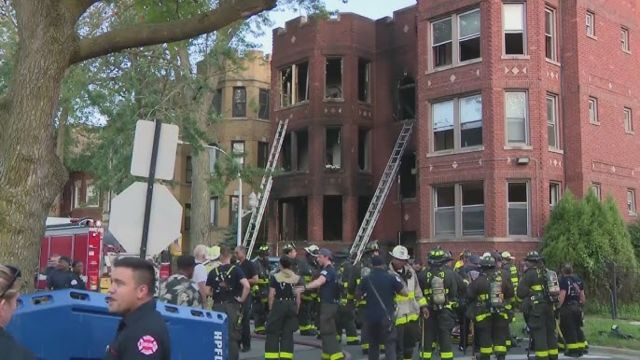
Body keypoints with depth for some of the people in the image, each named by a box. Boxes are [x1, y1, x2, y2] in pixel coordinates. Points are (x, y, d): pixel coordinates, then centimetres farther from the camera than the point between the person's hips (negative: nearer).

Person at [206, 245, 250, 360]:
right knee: (233, 336, 4)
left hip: (217, 306, 2)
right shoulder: (236, 270, -6)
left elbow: (207, 292, -1)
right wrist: (242, 299, -8)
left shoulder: (213, 272, 2)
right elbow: (246, 286, -20)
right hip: (232, 306, -2)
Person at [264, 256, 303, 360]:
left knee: (273, 333, 7)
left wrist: (271, 309, 4)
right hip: (292, 306, 3)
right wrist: (296, 310, 11)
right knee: (288, 333, 10)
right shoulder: (297, 278, 4)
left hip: (278, 305, -3)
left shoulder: (275, 277, -4)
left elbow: (271, 295, -6)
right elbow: (298, 296, 2)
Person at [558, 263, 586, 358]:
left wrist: (558, 306, -14)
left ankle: (573, 350, -1)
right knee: (578, 328, 14)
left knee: (569, 329, -2)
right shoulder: (578, 280, 11)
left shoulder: (563, 280, -9)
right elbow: (582, 294, 12)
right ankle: (581, 348, 16)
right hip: (577, 306, 7)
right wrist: (582, 304, 22)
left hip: (567, 307, -7)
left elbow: (562, 295, -18)